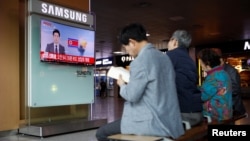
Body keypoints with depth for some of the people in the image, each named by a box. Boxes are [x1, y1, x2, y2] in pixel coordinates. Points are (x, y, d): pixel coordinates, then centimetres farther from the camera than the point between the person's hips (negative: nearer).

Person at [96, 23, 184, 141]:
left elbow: (132, 96, -17)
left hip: (153, 123, -9)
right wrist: (130, 81, 18)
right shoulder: (164, 57, 10)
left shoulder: (140, 60, -16)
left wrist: (122, 85, 3)